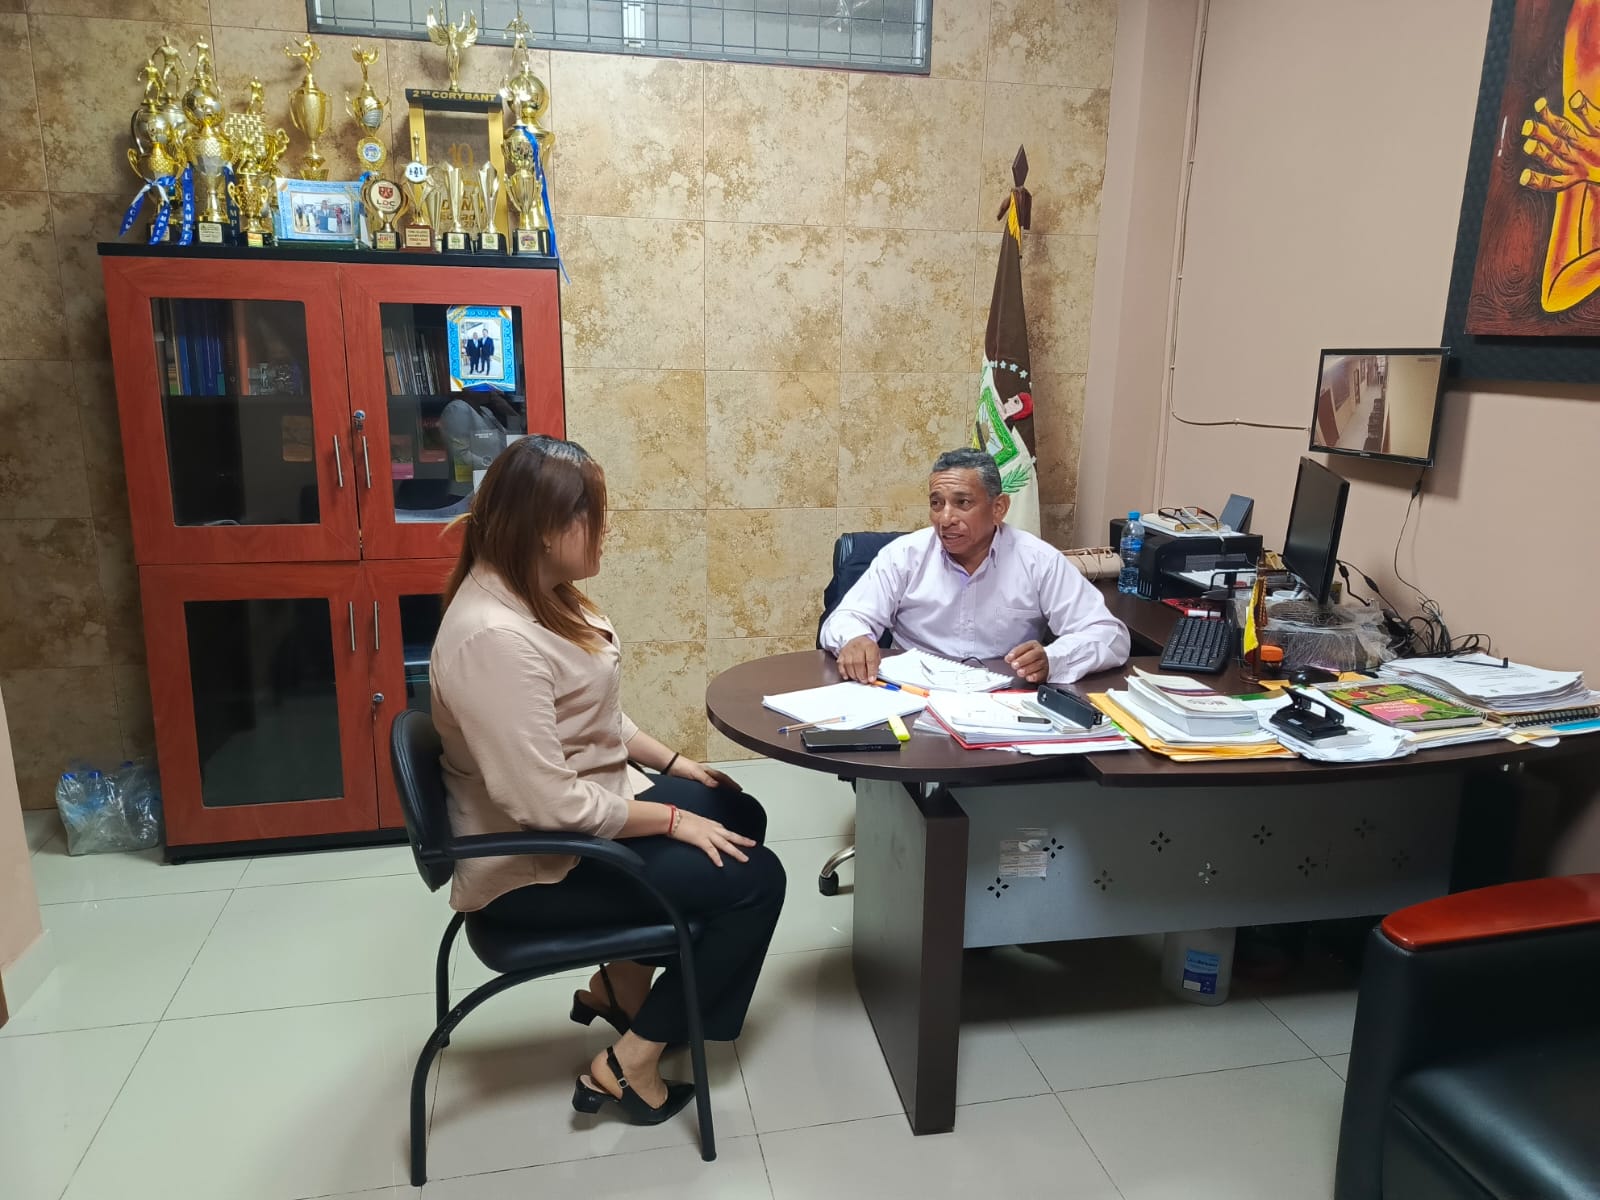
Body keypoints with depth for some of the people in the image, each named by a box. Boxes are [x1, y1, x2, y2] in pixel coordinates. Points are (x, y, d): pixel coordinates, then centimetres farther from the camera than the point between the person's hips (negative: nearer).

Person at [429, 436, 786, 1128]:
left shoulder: (536, 595, 0)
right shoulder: (495, 636, -31)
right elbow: (549, 803, -30)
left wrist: (671, 763, 9)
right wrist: (674, 819, -19)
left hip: (589, 802, 10)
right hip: (536, 866, -10)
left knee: (740, 814, 15)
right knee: (756, 879, -9)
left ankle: (620, 984, 25)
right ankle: (628, 1065, 4)